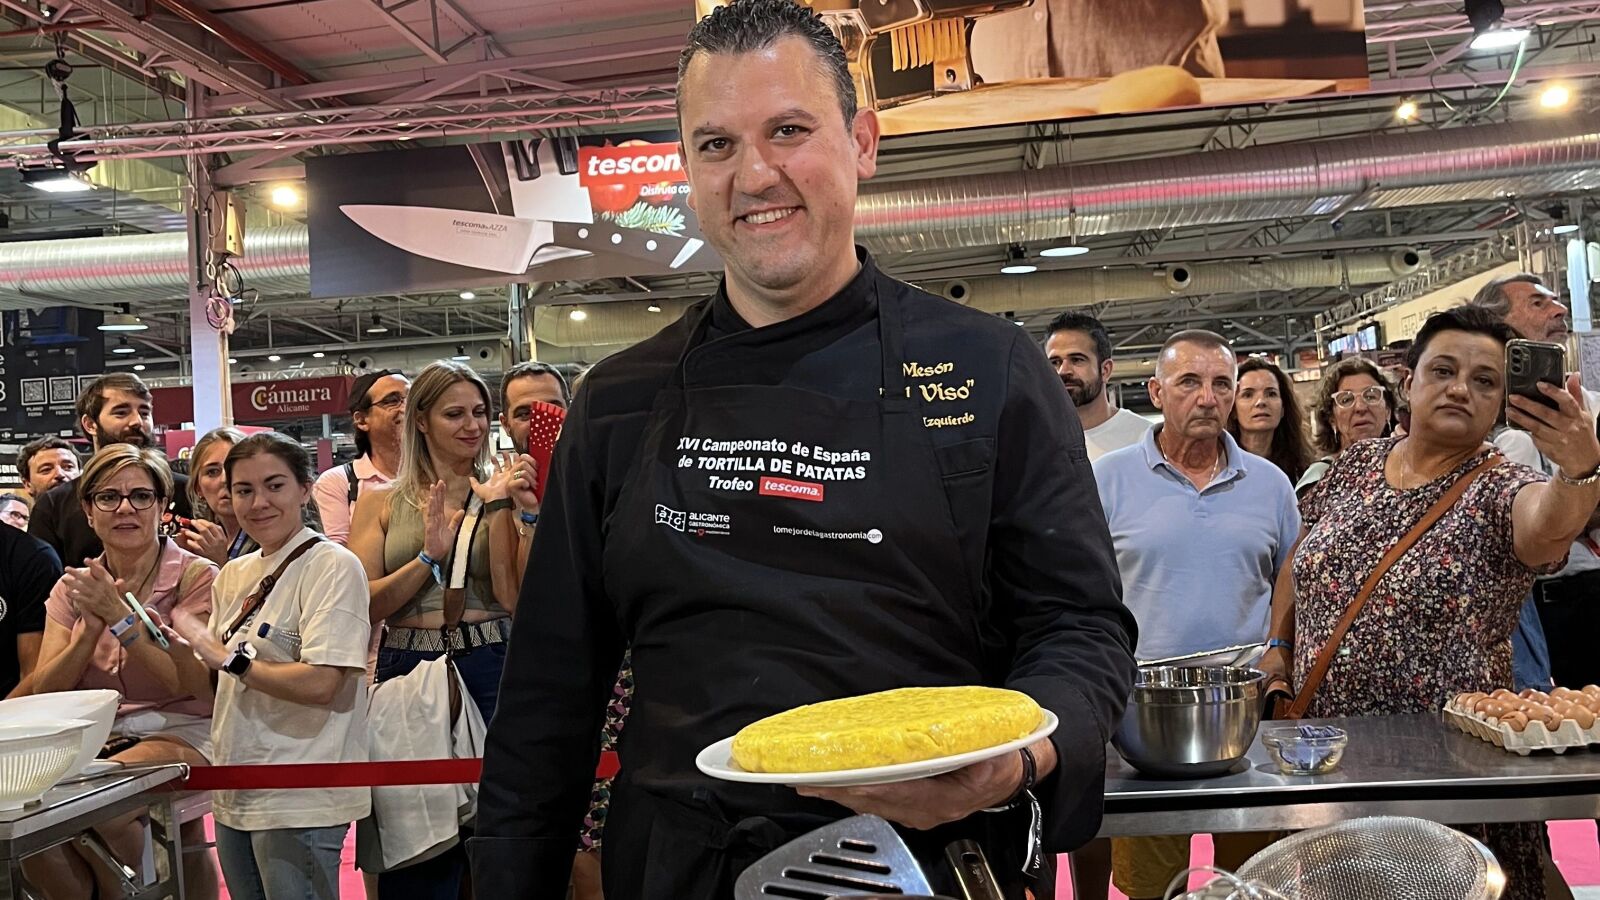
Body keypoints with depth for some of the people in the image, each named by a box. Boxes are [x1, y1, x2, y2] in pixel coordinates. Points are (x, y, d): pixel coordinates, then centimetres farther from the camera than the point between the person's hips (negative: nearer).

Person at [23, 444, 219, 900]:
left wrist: (120, 616, -18)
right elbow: (43, 693, 3)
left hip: (181, 733, -4)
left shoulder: (195, 577, -4)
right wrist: (91, 628, -13)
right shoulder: (75, 587, 10)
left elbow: (189, 684, -13)